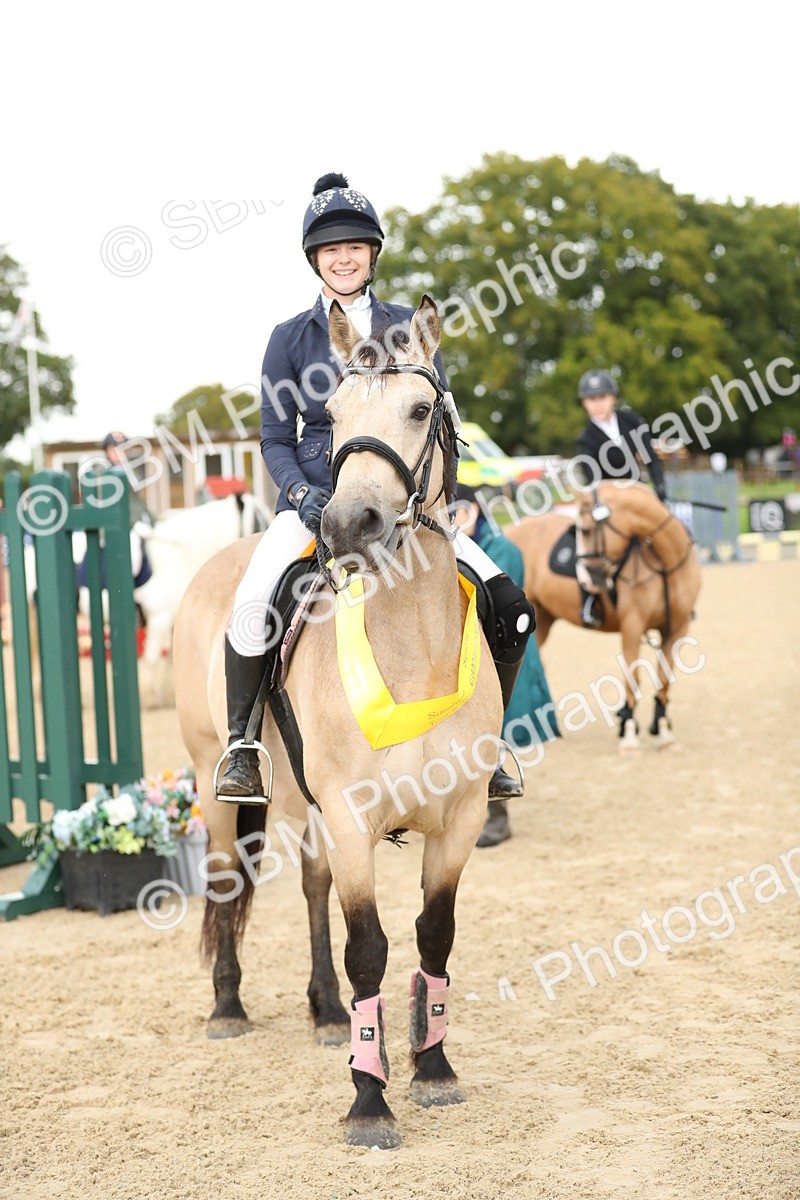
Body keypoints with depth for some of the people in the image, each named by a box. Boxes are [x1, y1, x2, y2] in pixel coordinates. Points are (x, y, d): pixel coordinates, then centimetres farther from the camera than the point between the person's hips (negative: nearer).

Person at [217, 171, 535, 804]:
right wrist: (301, 493, -14)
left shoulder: (408, 326, 8)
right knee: (253, 605, -30)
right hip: (316, 498, -2)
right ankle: (242, 745, -9)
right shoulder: (291, 338, 6)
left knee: (510, 608, -12)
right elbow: (276, 439, 5)